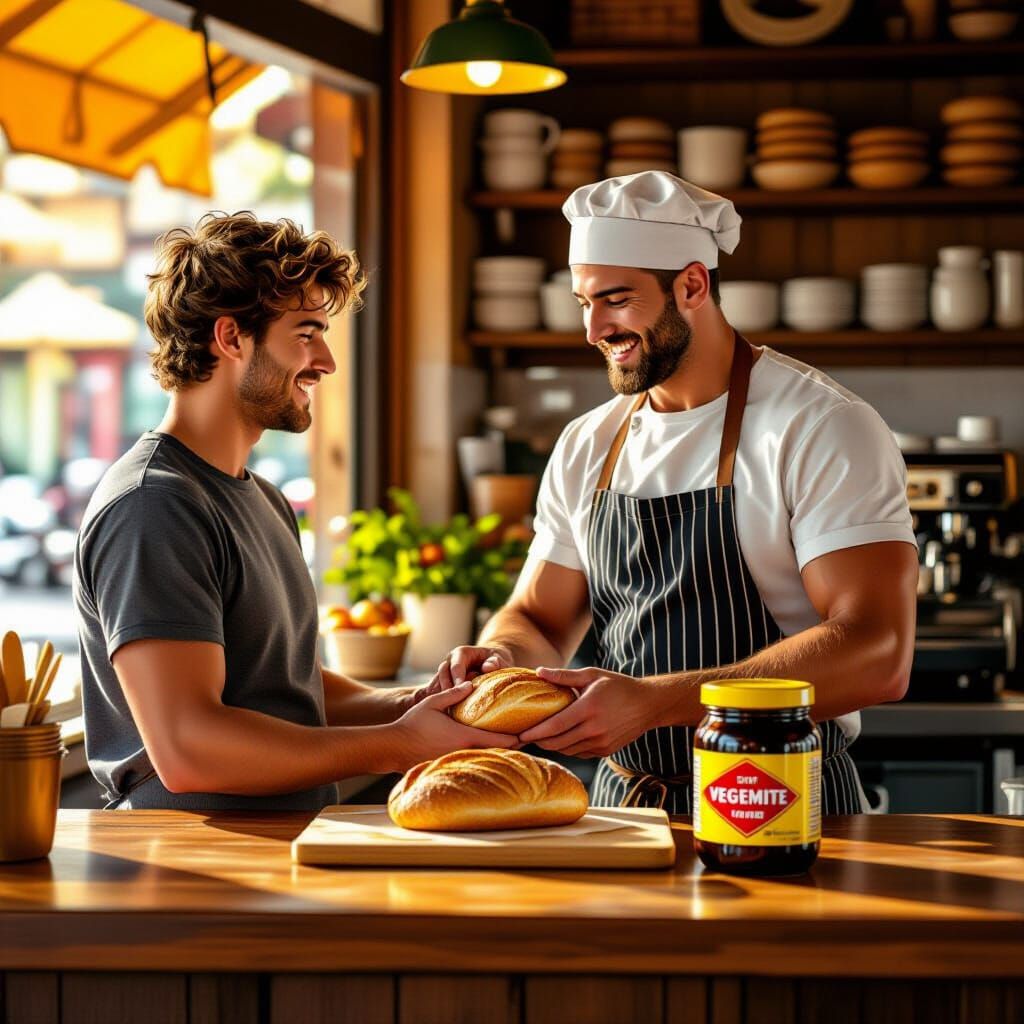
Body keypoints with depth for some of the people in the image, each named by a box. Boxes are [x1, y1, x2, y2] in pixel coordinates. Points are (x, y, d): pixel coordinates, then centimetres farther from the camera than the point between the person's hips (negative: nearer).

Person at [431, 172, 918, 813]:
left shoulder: (825, 431, -11)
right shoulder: (586, 448, 9)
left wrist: (651, 700, -30)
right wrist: (502, 656, -10)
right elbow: (538, 619, 16)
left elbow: (878, 656, -22)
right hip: (623, 803, 4)